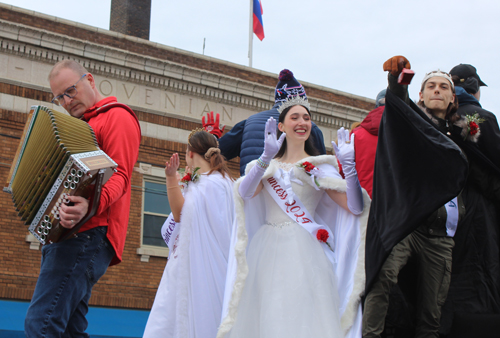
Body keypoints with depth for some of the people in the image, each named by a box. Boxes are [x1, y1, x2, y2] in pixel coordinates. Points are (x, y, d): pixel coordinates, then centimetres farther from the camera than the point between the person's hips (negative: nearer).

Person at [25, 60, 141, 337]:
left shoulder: (117, 117, -1)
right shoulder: (80, 126, 28)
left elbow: (120, 176, -15)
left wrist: (91, 204, -34)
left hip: (88, 233, -10)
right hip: (61, 231, 10)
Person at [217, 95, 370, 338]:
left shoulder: (320, 167, 9)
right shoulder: (269, 166, 14)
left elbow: (356, 208, -2)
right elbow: (245, 192, -8)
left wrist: (349, 166, -14)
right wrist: (266, 156, -20)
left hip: (304, 252, -2)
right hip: (268, 252, 2)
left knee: (304, 318, -10)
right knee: (268, 318, 0)